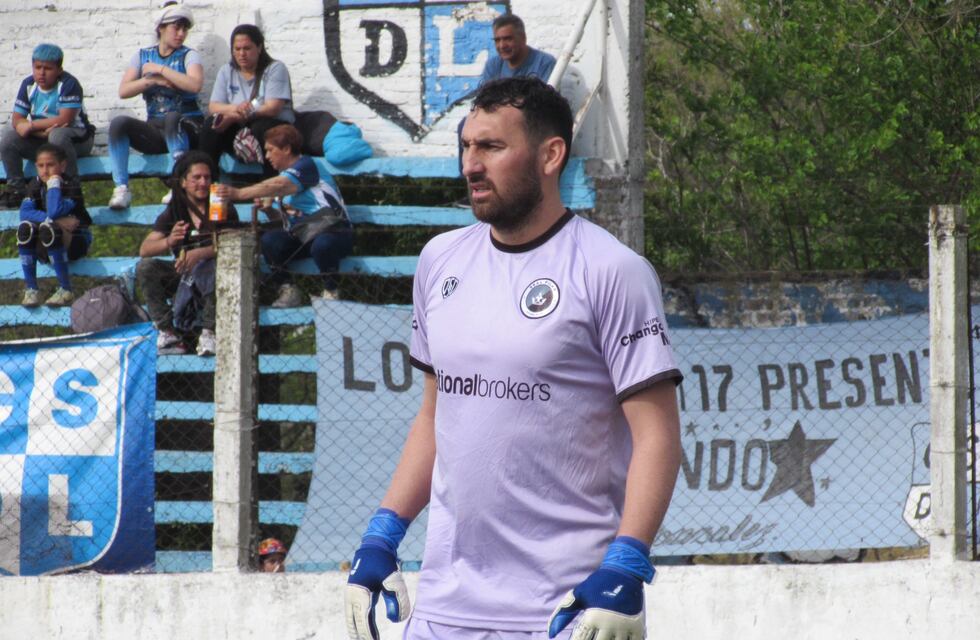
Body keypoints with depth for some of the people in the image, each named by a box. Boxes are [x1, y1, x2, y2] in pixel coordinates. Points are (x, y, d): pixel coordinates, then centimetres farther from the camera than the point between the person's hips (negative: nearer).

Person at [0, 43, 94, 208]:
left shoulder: (68, 84, -17)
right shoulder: (28, 84, -1)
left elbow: (64, 120, -26)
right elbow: (17, 120, -7)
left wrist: (31, 126, -23)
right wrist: (42, 132, -24)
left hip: (77, 139, -5)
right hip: (40, 139, 5)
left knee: (57, 135, -39)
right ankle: (16, 189, -7)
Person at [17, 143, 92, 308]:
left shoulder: (72, 185, -15)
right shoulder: (35, 186, -1)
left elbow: (54, 212, -32)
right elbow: (25, 212, -19)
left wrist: (54, 183, -24)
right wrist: (58, 221, -30)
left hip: (73, 242, -4)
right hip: (45, 248, 4)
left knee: (49, 229, -36)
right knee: (25, 228, -27)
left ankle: (65, 289, -25)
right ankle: (30, 289, -20)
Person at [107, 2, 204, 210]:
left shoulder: (188, 56, 4)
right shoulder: (143, 56, 14)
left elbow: (195, 85, -18)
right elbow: (123, 91, 2)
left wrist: (160, 70, -10)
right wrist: (152, 80, -11)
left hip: (186, 125, -3)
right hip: (154, 129, 4)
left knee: (172, 118, -38)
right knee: (118, 123, -23)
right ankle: (121, 189, -29)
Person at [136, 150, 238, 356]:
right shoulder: (174, 212, 6)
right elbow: (145, 250, -5)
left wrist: (200, 253, -35)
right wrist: (169, 241, -28)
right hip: (182, 276, 3)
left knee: (213, 268, -37)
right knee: (145, 267, -20)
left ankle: (209, 332, -30)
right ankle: (168, 331, -23)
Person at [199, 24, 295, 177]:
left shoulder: (275, 69, -5)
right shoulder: (226, 72, 9)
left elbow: (273, 109, -16)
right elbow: (213, 106, -1)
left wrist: (236, 117, -26)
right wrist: (234, 108, -25)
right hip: (238, 130, 4)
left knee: (261, 127, -37)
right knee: (212, 123, -24)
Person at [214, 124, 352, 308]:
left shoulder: (305, 166, -8)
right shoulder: (284, 175, 19)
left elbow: (278, 187, -25)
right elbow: (288, 216, 24)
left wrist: (238, 193, -31)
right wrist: (269, 210, 2)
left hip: (331, 231, -7)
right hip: (301, 236, 7)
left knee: (322, 244, -41)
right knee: (269, 239, -21)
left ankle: (330, 291, -17)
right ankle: (288, 291, -13)